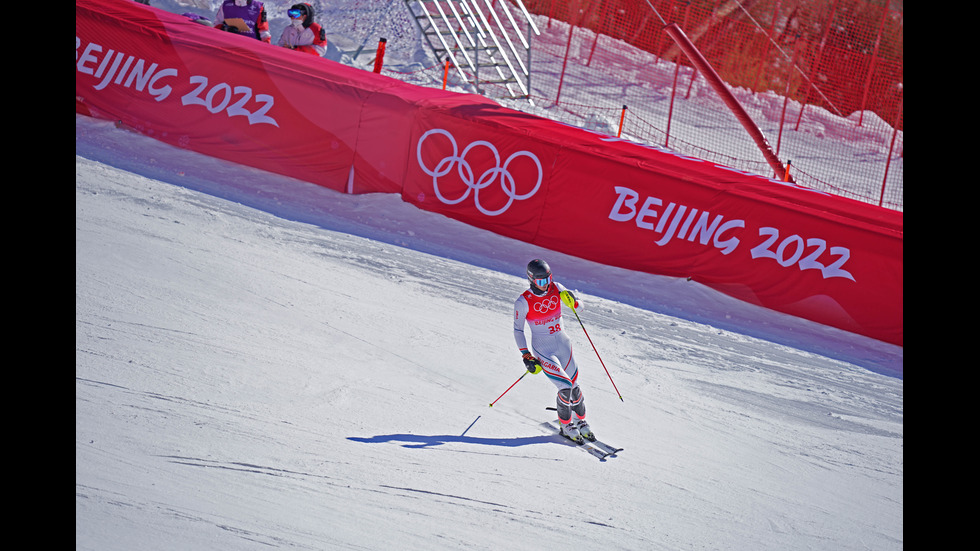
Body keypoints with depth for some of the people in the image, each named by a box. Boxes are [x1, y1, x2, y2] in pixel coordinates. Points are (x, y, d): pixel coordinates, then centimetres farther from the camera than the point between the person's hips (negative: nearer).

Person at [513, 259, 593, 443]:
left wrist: (572, 301, -21)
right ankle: (565, 425, 10)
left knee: (574, 386, 8)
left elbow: (579, 307, 2)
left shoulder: (556, 289, -6)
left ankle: (580, 420, 33)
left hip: (563, 345, 4)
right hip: (543, 351, -4)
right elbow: (518, 331, -7)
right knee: (565, 387, -14)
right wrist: (526, 356, -11)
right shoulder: (523, 302, -16)